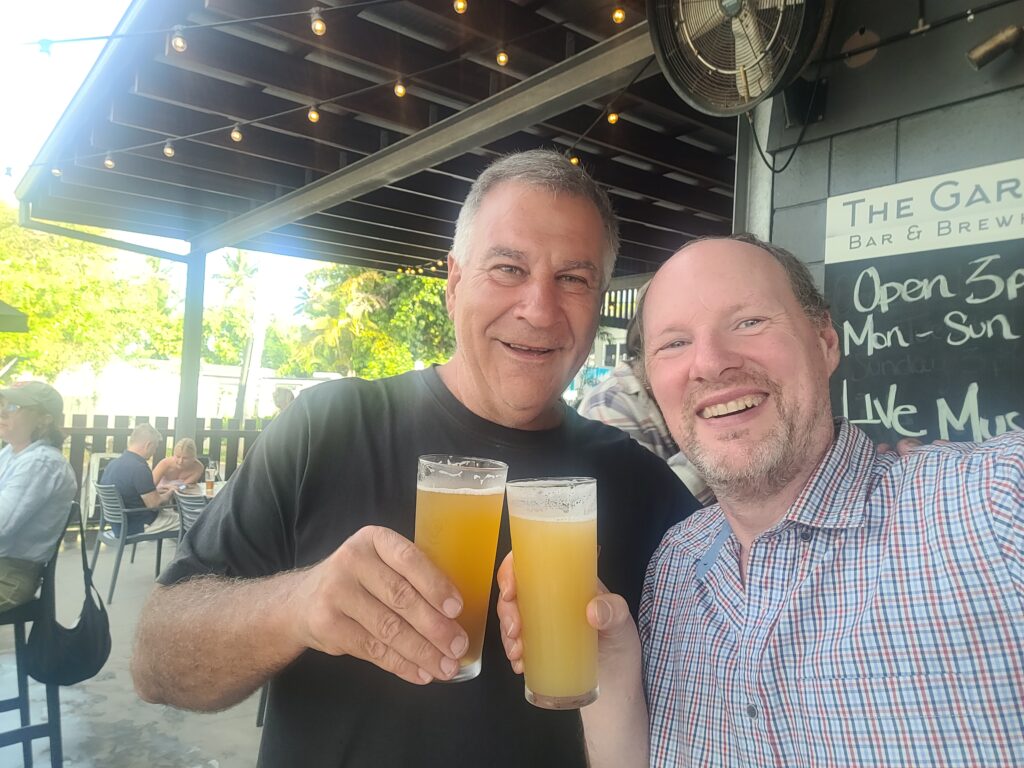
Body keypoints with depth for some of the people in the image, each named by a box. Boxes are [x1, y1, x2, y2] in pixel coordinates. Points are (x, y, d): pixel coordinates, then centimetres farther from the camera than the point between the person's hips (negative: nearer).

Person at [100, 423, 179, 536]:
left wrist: (156, 492, 14)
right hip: (137, 528, -9)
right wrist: (169, 494, -1)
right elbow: (155, 504, -20)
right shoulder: (139, 468, -25)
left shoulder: (113, 464, 4)